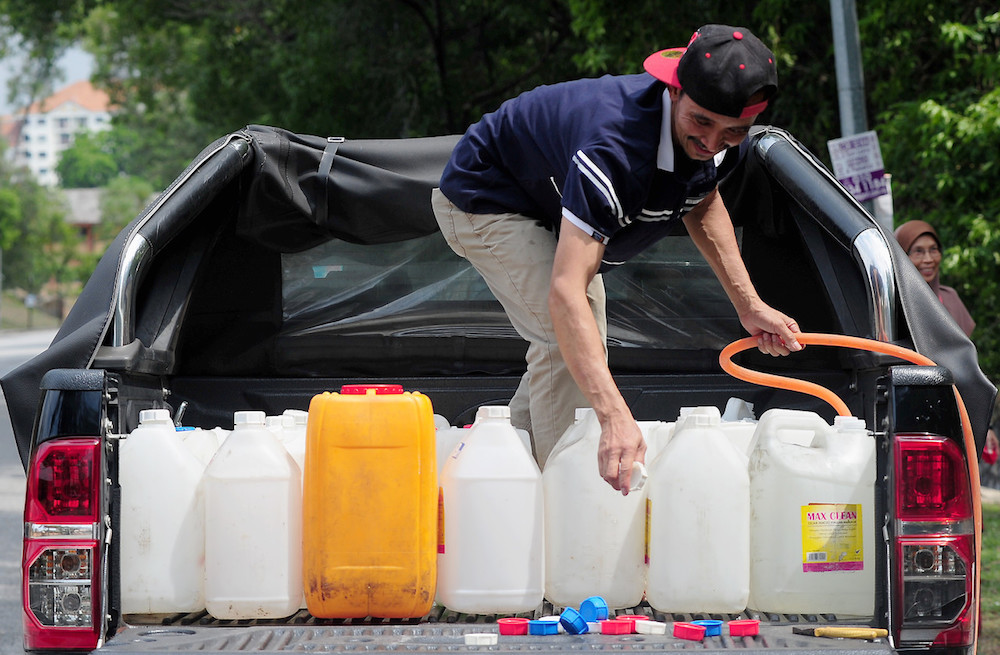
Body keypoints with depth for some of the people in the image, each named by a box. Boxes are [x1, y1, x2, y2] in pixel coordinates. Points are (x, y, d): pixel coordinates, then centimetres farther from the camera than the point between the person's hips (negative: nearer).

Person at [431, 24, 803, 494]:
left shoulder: (719, 142, -20)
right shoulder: (615, 148, -46)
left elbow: (702, 203, 7)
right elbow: (566, 292, -54)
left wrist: (749, 306, -3)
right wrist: (615, 417, -65)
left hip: (550, 213, 9)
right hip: (483, 201, -9)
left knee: (584, 352, 16)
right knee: (567, 343, -25)